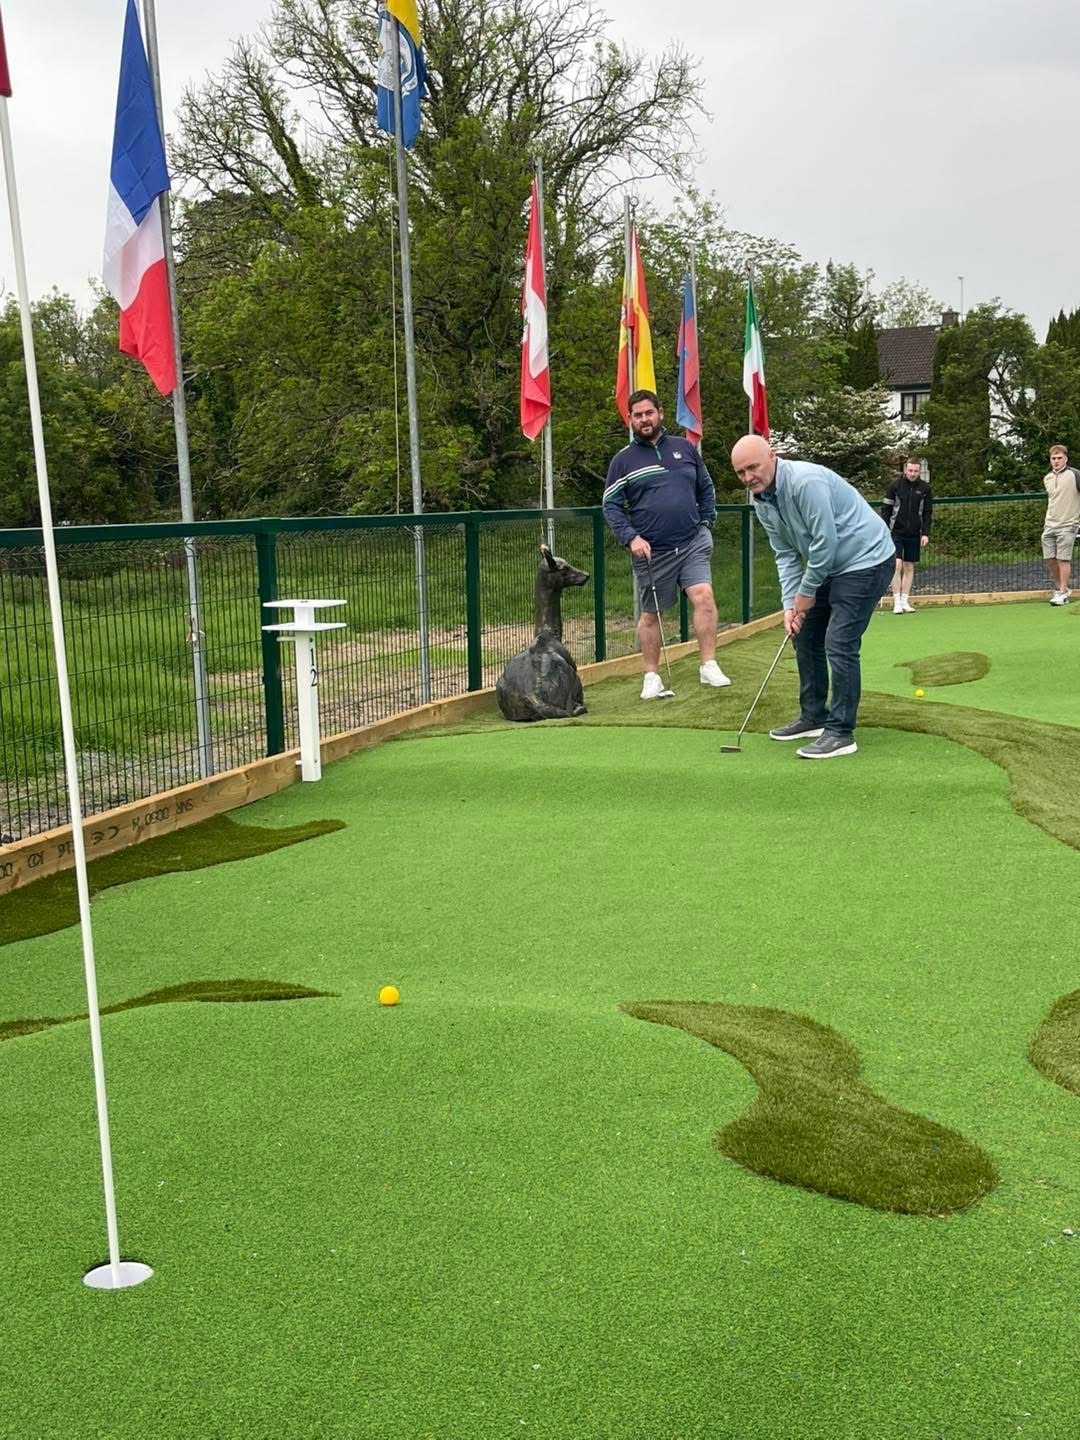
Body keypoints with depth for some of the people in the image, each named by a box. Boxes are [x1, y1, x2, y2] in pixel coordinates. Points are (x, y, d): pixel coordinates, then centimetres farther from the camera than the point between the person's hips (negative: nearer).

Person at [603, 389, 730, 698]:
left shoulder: (685, 448, 8)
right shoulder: (623, 460, 1)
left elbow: (706, 488, 18)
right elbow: (611, 507, -2)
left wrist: (705, 523, 9)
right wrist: (630, 537, -15)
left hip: (693, 543, 1)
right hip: (651, 551, -1)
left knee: (703, 595, -18)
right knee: (651, 614, 7)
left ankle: (709, 667, -10)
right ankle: (652, 676, 21)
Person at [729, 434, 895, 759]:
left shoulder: (805, 481, -27)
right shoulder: (761, 500, 1)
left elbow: (825, 542, -26)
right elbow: (786, 554, 5)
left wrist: (807, 592, -14)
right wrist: (790, 604, -5)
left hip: (866, 560, -10)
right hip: (829, 565, 10)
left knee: (839, 644, -14)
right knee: (804, 636, 12)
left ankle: (841, 733, -8)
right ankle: (814, 718, 24)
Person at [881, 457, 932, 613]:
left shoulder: (925, 488, 2)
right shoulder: (895, 485, -3)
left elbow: (928, 512, 6)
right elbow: (886, 509, -1)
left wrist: (926, 533, -2)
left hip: (914, 534, 2)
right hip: (896, 532, -2)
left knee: (909, 567, 5)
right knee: (897, 565, -10)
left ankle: (905, 601, 10)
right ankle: (897, 602, -7)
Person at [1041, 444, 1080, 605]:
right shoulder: (1047, 479, 12)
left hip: (1067, 525, -6)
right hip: (1049, 525, 6)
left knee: (1063, 559, -7)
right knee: (1049, 559, 5)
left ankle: (1063, 593, 0)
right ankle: (1059, 588, 23)